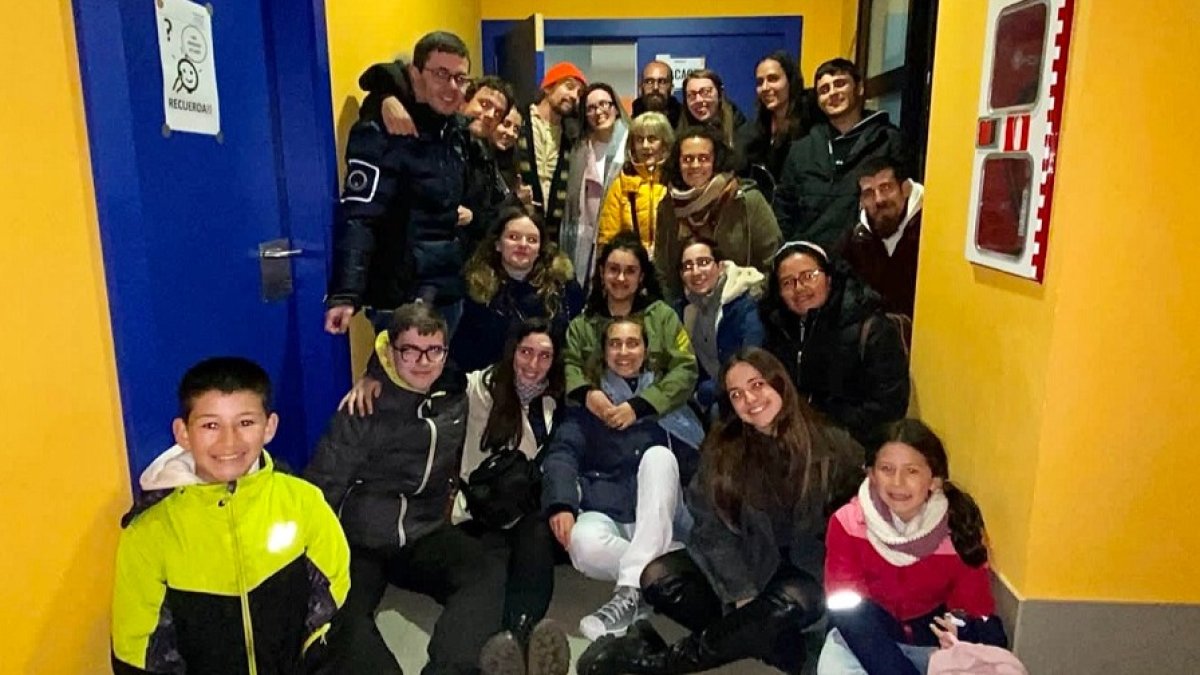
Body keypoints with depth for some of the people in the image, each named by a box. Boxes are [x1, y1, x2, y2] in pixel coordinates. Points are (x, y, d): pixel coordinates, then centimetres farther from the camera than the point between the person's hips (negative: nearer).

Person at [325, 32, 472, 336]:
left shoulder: (457, 132, 10)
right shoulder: (381, 134, -14)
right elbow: (358, 218, -24)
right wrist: (345, 295, -34)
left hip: (449, 293, 8)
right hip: (402, 298, -8)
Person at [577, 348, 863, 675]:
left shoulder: (832, 446, -7)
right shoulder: (721, 447, -3)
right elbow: (712, 528, -6)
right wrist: (741, 592, -19)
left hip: (806, 571, -2)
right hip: (747, 560, 2)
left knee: (783, 608, -36)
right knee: (658, 577, -21)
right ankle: (772, 641, -23)